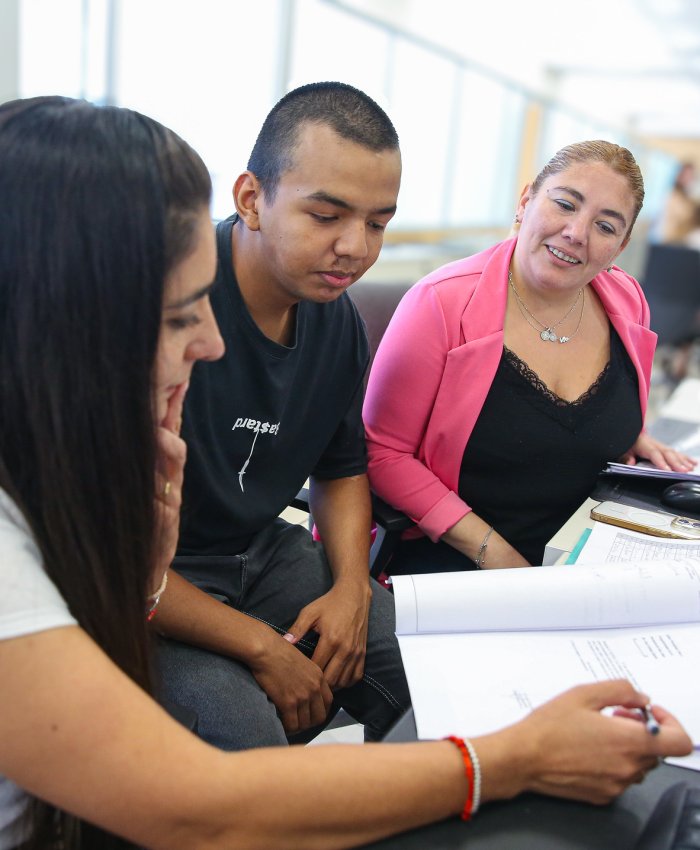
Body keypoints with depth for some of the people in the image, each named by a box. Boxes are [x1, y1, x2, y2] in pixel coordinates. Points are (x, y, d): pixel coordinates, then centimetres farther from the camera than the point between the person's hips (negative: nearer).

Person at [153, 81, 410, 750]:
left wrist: (352, 587, -3)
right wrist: (259, 647, -20)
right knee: (243, 729, -31)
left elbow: (341, 467, 16)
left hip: (265, 554, 7)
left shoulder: (337, 316, 0)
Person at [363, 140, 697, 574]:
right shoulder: (443, 304, -16)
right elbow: (383, 452, -14)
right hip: (443, 560, -5)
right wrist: (485, 546, -19)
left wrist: (633, 437, 2)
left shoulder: (629, 305, 2)